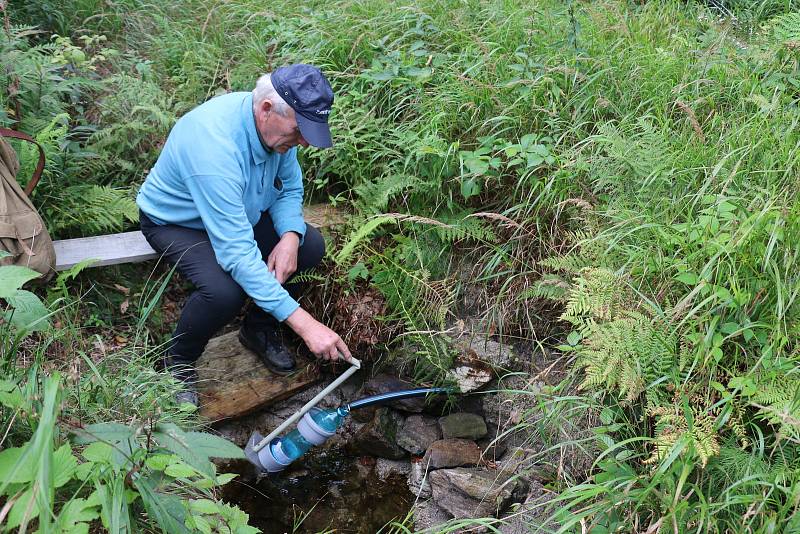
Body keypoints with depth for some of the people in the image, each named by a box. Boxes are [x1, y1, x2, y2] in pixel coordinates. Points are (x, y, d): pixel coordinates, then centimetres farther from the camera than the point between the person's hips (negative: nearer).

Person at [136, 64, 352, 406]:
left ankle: (259, 328, 13)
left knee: (310, 246, -11)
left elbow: (290, 189, -1)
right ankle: (178, 363, -1)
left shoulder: (277, 125, -18)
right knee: (225, 291, -33)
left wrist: (290, 236, -24)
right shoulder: (215, 146, -40)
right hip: (175, 222, -7)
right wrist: (302, 322, -44)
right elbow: (236, 252, -43)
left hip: (238, 211, 7)